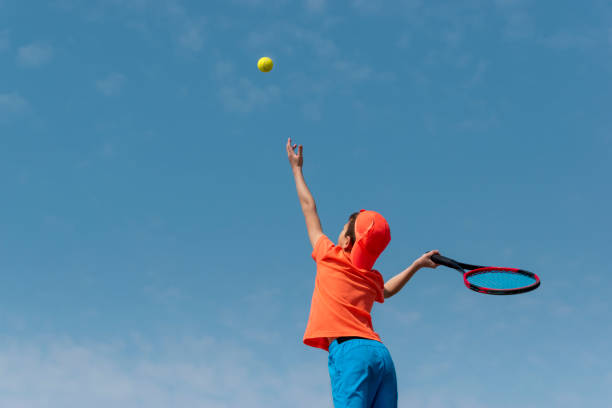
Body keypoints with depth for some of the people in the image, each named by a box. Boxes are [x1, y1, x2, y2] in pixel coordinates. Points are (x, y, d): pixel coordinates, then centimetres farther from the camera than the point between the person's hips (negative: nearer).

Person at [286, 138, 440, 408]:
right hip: (380, 353, 7)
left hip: (349, 349, -6)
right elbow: (387, 290, 50)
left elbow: (309, 209, 24)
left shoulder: (331, 258, 9)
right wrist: (417, 264, 59)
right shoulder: (372, 278, 23)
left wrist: (297, 169, 37)